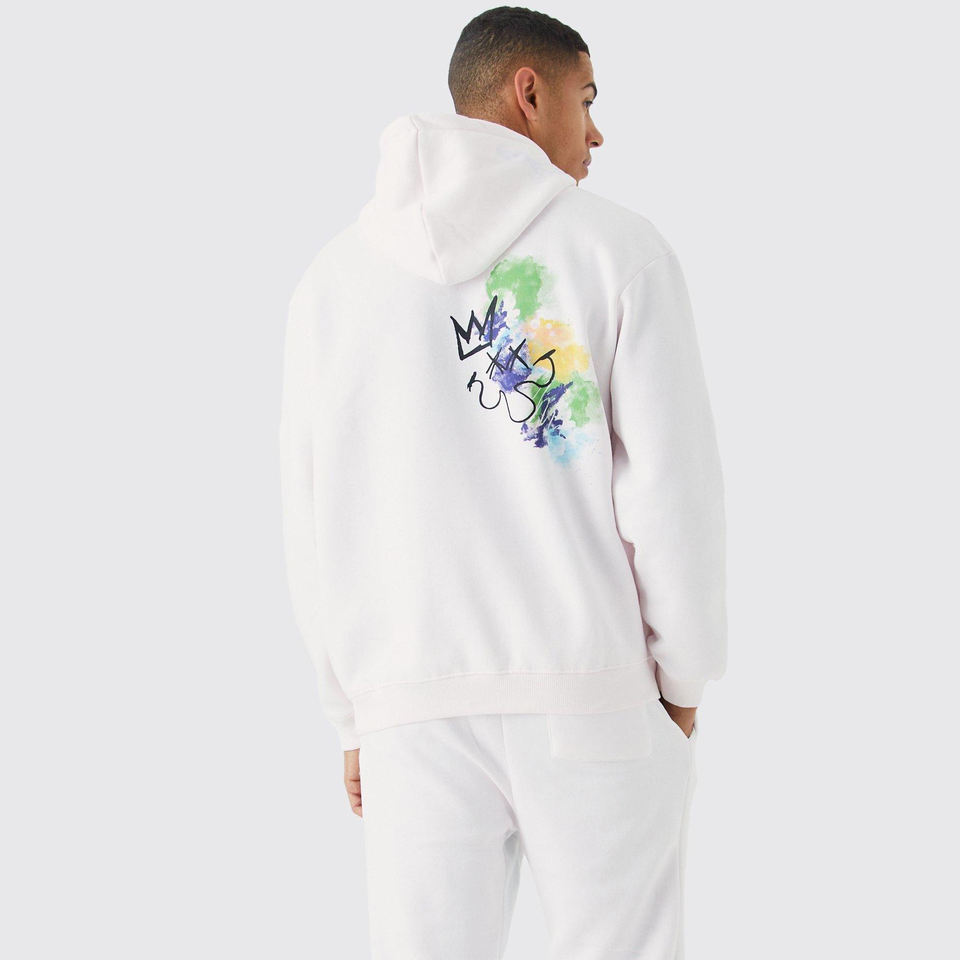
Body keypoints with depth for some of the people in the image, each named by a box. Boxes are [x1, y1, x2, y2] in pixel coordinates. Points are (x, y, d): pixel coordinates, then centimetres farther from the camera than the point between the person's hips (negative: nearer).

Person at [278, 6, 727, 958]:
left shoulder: (336, 275, 8)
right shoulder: (617, 247, -1)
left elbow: (314, 521, 7)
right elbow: (672, 486, -5)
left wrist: (352, 716, 14)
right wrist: (684, 679, 7)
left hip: (414, 707, 3)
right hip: (596, 698, -2)